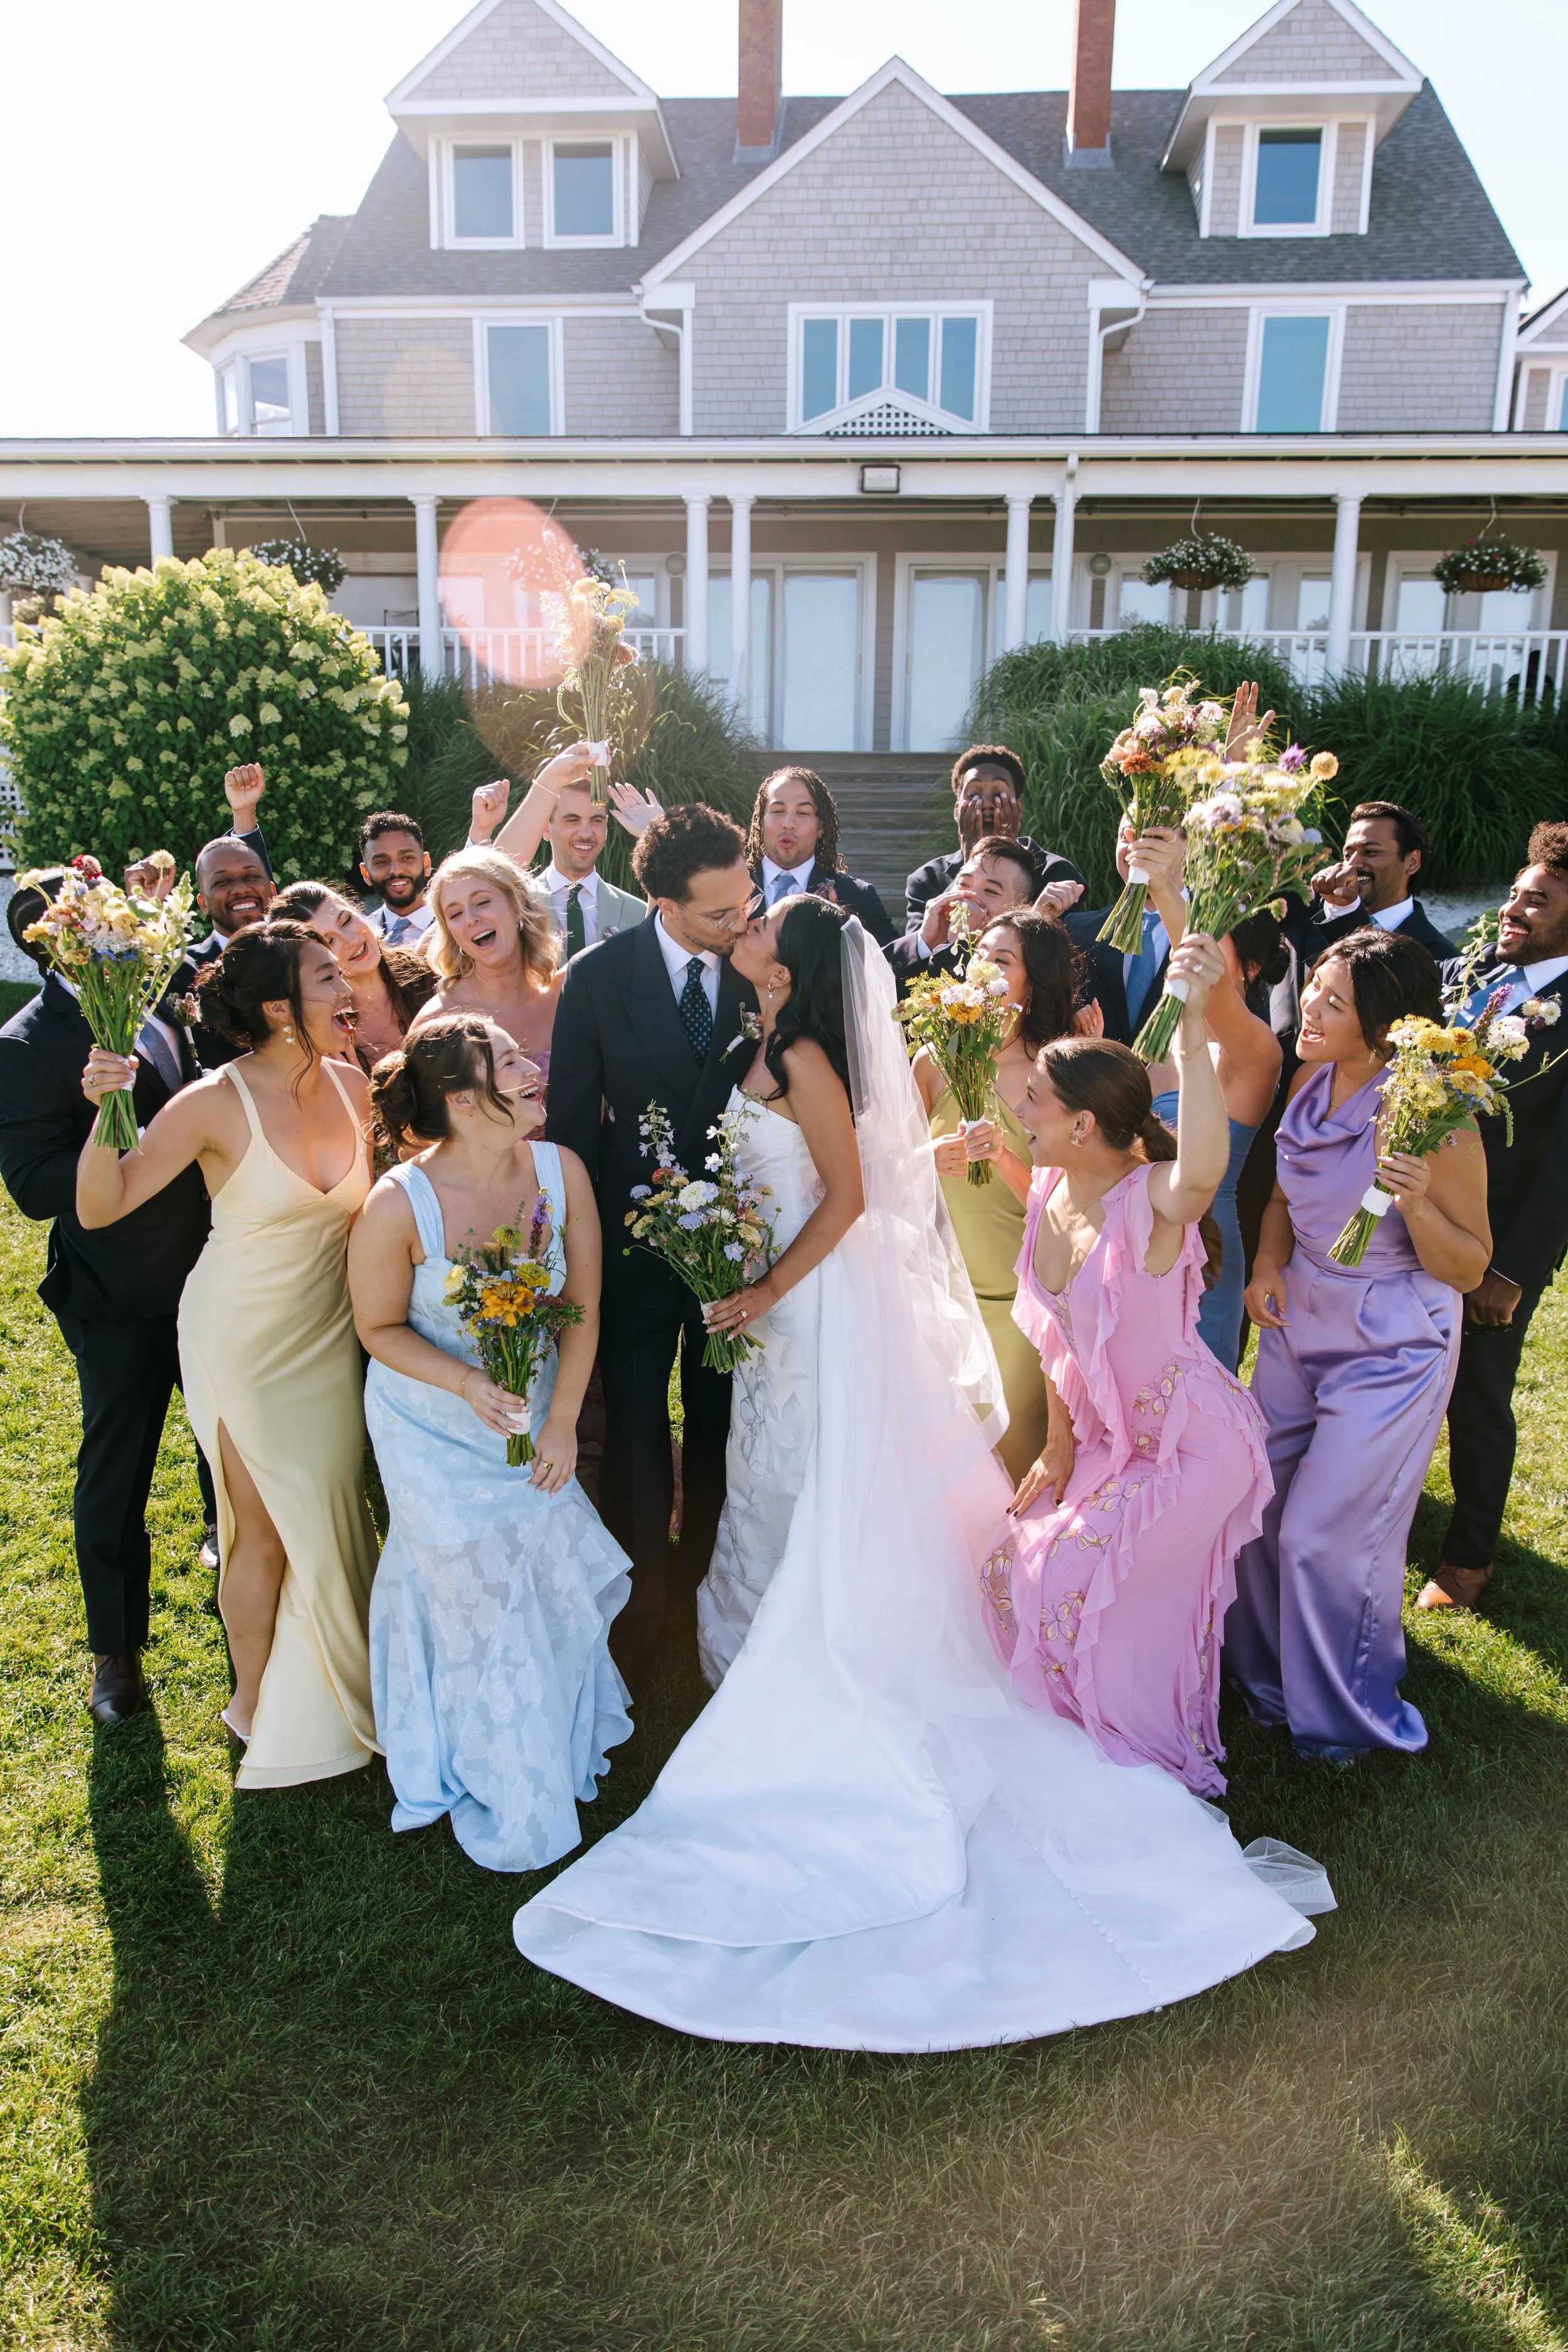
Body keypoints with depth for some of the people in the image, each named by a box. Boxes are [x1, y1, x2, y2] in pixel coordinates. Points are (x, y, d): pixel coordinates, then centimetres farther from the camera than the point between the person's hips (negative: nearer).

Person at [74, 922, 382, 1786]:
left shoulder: (350, 1084, -8)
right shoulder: (217, 1104, -23)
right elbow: (100, 1206, -22)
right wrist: (105, 1115, -37)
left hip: (329, 1327, 5)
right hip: (245, 1337, -5)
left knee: (333, 1512, 16)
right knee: (267, 1529, 8)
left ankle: (333, 1686, 40)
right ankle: (255, 1704, 33)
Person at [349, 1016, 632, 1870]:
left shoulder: (560, 1172, -18)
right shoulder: (398, 1206, -28)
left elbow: (583, 1306, -8)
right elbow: (380, 1327, -13)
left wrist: (563, 1419, -10)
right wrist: (467, 1384, -27)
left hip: (533, 1412, 3)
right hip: (434, 1429, -3)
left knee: (560, 1577, 13)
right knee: (479, 1596, 12)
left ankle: (564, 1738, 46)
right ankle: (505, 1792, 38)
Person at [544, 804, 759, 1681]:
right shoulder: (597, 976, -12)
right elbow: (571, 1119, -5)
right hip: (637, 1234, 0)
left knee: (719, 1418, 18)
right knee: (635, 1421, 12)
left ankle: (710, 1573, 41)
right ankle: (642, 1603, 32)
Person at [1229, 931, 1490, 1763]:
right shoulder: (1310, 1081, -6)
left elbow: (1467, 1269, -16)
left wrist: (1415, 1201, -34)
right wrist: (1267, 1263, -7)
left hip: (1389, 1351, -6)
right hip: (1298, 1322, 6)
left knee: (1324, 1536, 4)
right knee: (1254, 1504, 13)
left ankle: (1341, 1709, 32)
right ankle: (1268, 1667, 40)